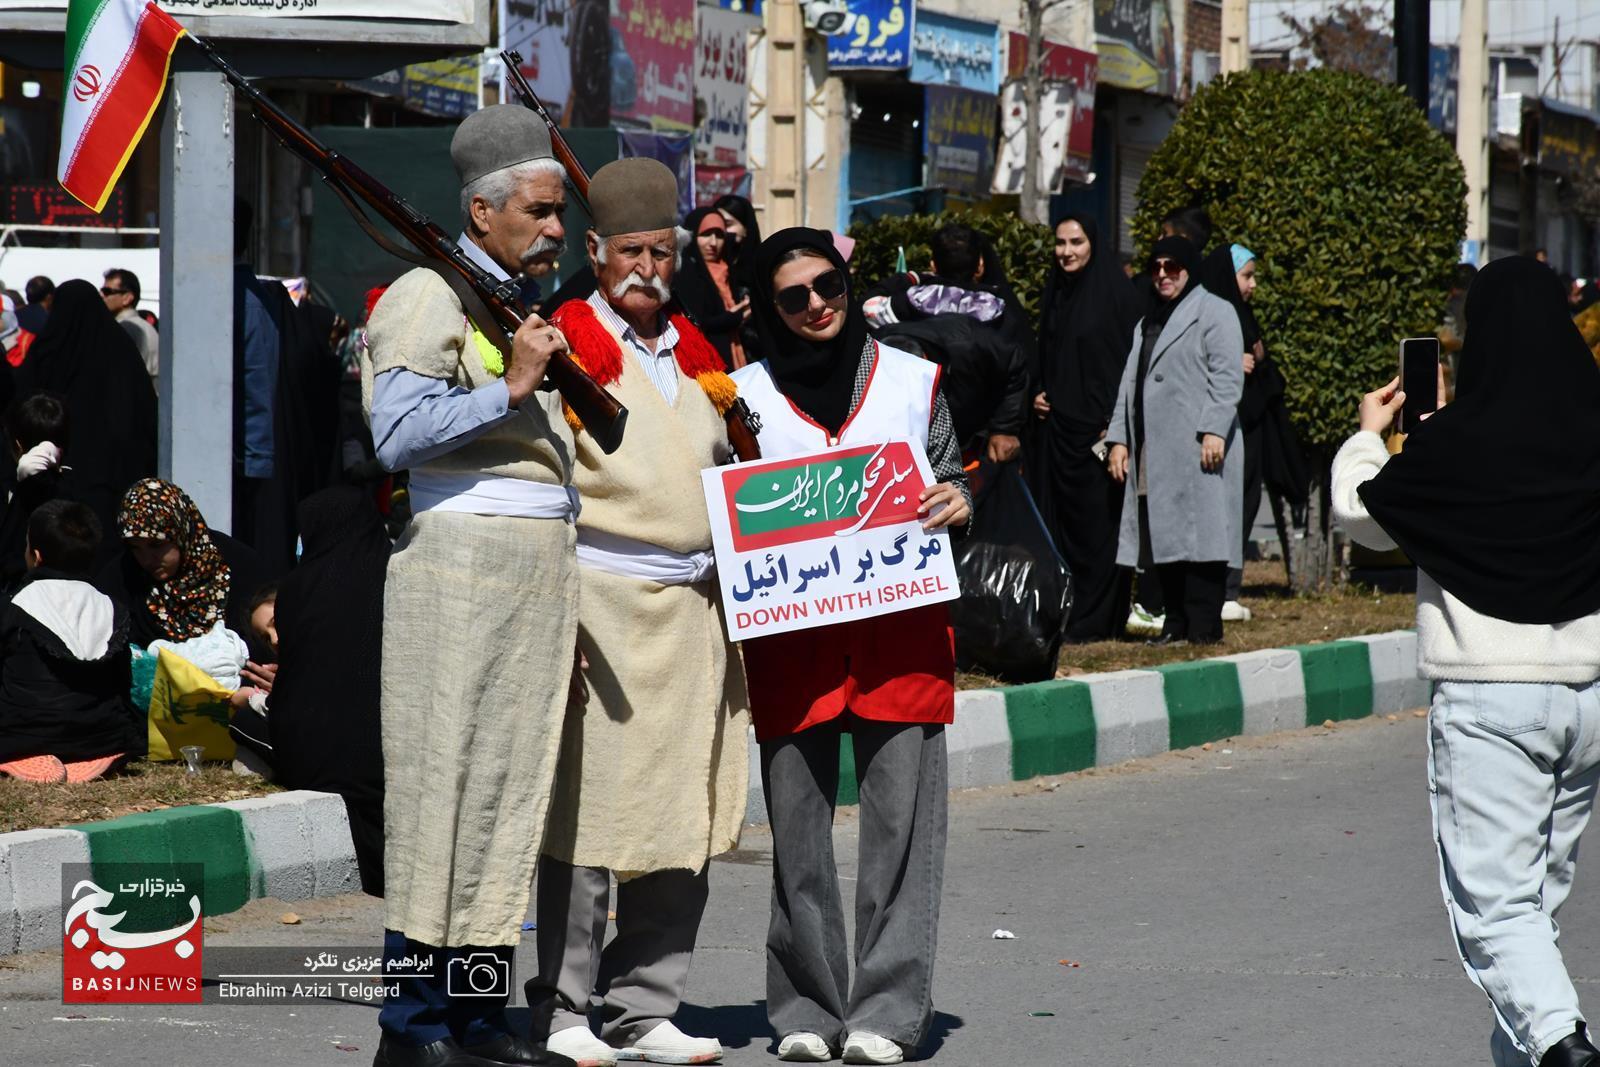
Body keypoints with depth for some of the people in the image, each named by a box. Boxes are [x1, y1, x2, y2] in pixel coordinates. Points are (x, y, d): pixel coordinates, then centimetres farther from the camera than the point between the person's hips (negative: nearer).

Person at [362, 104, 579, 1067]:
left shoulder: (531, 306, 22)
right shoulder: (429, 298, -6)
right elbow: (401, 433, -17)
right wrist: (513, 387, -17)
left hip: (544, 569, 9)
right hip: (464, 562, -9)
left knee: (516, 780, 8)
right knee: (449, 781, -9)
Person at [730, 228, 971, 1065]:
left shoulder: (913, 380, 10)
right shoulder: (745, 394, 8)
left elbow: (950, 476, 17)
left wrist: (957, 502, -5)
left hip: (901, 624, 0)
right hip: (787, 631, 0)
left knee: (900, 817, -5)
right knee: (797, 824, 2)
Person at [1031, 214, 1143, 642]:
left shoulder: (1114, 294, -7)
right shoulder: (1054, 296, 14)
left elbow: (1129, 361, -11)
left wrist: (1115, 425, -17)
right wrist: (1036, 394, 5)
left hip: (1096, 426, -7)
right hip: (1056, 426, 7)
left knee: (1097, 522, -4)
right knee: (1060, 520, 6)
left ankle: (1097, 619, -1)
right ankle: (1061, 613, 10)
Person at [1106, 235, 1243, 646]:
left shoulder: (1214, 312, 3)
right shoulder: (1149, 322, 26)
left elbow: (1227, 377, -7)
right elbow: (1130, 383, 23)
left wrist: (1214, 430, -18)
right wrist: (1119, 438, 12)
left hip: (1197, 451, -7)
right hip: (1154, 454, 7)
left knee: (1199, 534, -10)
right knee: (1163, 536, 4)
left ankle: (1203, 626, -10)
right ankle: (1176, 623, 8)